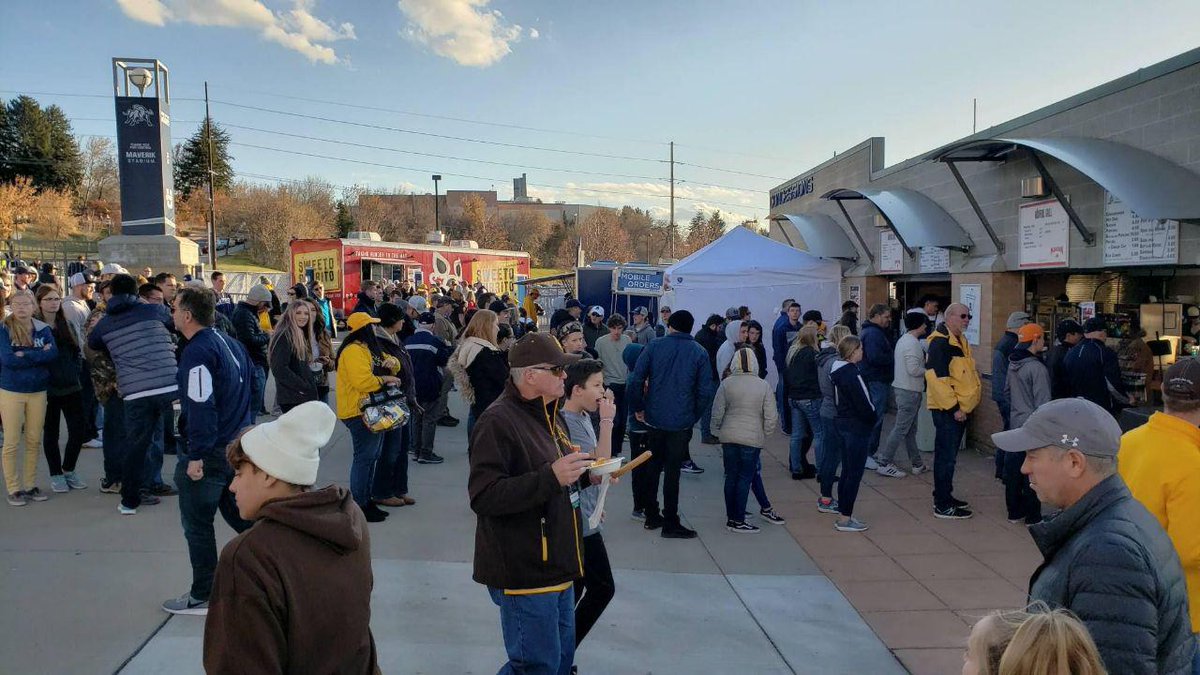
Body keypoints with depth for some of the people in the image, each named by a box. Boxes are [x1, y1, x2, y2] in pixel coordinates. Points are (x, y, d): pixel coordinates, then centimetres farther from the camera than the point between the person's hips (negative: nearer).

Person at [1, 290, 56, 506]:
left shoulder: (43, 329, 3)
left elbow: (53, 354, -11)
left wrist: (25, 355, -18)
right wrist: (38, 355, -15)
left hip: (38, 391, 3)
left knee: (34, 441, 9)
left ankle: (30, 485, 20)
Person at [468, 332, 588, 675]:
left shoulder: (550, 414, 12)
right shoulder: (497, 422, -19)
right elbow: (484, 496, -27)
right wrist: (552, 477, -33)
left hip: (556, 566, 9)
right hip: (525, 572, -9)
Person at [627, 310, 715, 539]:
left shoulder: (654, 346, -1)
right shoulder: (699, 353, -3)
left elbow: (635, 380, -8)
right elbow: (706, 391, -5)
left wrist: (638, 408, 3)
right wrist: (694, 416, 7)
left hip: (654, 419, 2)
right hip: (681, 422, -2)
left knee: (653, 466, 16)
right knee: (672, 471, 4)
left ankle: (651, 516, 25)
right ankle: (670, 523, 10)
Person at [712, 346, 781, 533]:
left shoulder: (726, 383, -5)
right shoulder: (764, 386, -6)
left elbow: (717, 412, -3)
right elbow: (771, 417, -4)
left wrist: (717, 431, 13)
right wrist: (764, 435, 11)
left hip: (729, 437, 2)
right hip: (752, 439, -2)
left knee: (731, 476, 12)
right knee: (745, 478, 5)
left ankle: (731, 518, 21)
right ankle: (738, 521, 7)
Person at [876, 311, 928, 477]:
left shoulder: (903, 339, 12)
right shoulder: (913, 343, -18)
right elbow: (913, 369, -24)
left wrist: (924, 364, 10)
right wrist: (928, 370, -7)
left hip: (901, 387, 10)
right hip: (910, 391, -10)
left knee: (910, 429, 15)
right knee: (901, 428, -5)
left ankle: (917, 463, 24)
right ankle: (884, 464, -2)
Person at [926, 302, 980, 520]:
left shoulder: (960, 341, 15)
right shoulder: (940, 343, -17)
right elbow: (937, 378, -24)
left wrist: (962, 406, 18)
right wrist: (953, 407, -21)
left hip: (959, 409, 10)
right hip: (947, 410, -10)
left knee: (948, 455, 16)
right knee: (946, 457, -5)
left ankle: (944, 497, 26)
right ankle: (943, 506, 0)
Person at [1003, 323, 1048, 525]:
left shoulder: (1013, 365, 5)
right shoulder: (1037, 368, -18)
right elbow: (1042, 403, -17)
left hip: (1016, 424, 8)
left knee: (1014, 469, 11)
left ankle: (1014, 512, 21)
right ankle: (1032, 516, 9)